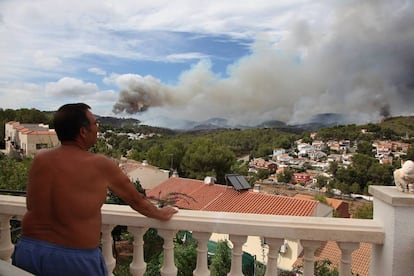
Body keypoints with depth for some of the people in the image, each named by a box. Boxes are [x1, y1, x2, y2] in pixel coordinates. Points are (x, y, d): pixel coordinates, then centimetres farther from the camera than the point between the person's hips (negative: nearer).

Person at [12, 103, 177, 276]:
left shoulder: (39, 159, -2)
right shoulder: (100, 165, -14)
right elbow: (136, 200, -1)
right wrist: (161, 214, 18)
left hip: (28, 249, 4)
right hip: (75, 258, -3)